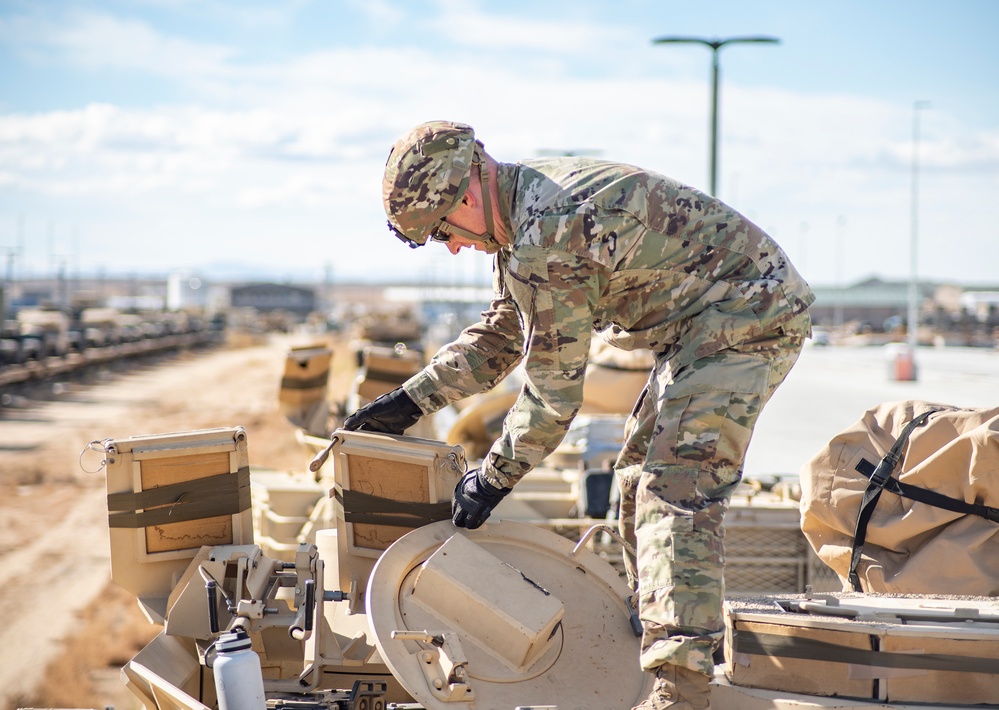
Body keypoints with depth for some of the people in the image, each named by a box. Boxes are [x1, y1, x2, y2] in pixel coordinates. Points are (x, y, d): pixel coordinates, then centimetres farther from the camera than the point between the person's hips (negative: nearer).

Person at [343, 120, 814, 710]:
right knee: (641, 477, 17)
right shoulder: (526, 208, 8)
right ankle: (656, 639, 26)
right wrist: (410, 401, 15)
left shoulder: (547, 237, -25)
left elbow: (554, 388, -19)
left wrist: (493, 478, -7)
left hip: (746, 318, -11)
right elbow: (501, 335, 21)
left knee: (678, 489, -19)